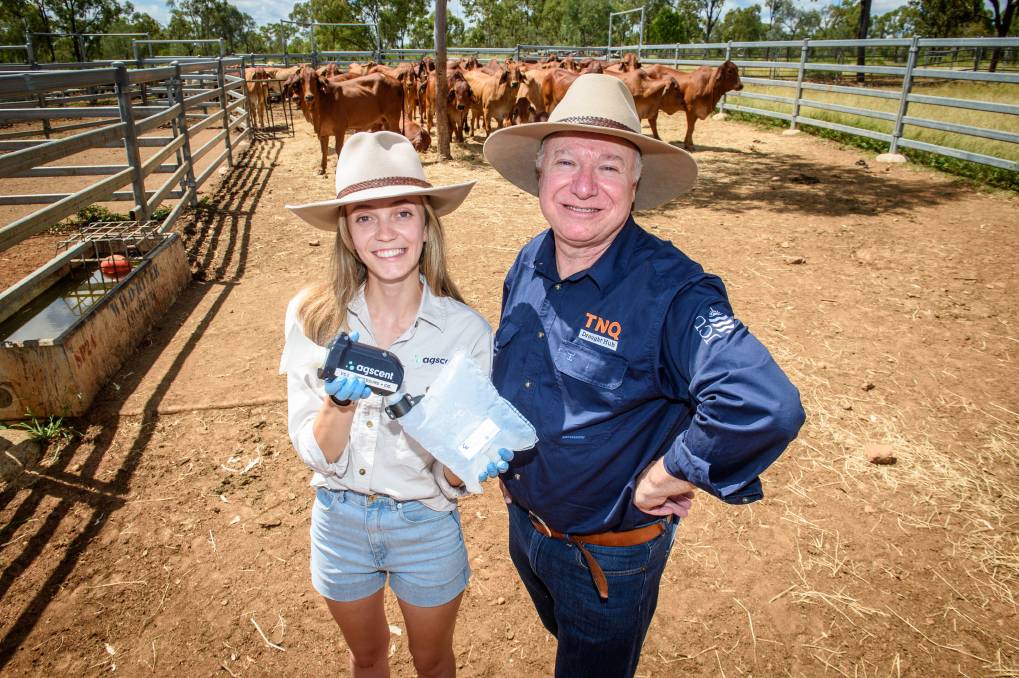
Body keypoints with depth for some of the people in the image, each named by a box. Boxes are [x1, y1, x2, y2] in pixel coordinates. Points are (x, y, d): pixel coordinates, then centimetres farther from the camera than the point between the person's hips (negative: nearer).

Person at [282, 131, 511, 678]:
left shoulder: (466, 331, -20)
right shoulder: (312, 315, -16)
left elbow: (452, 478, -13)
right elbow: (315, 454, -13)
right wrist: (340, 398, -32)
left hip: (426, 527, -1)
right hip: (339, 523, 2)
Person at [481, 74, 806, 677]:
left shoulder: (671, 289, -30)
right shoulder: (527, 267, -7)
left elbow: (767, 410, -43)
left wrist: (659, 481, -31)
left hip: (609, 559, -5)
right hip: (523, 524, 6)